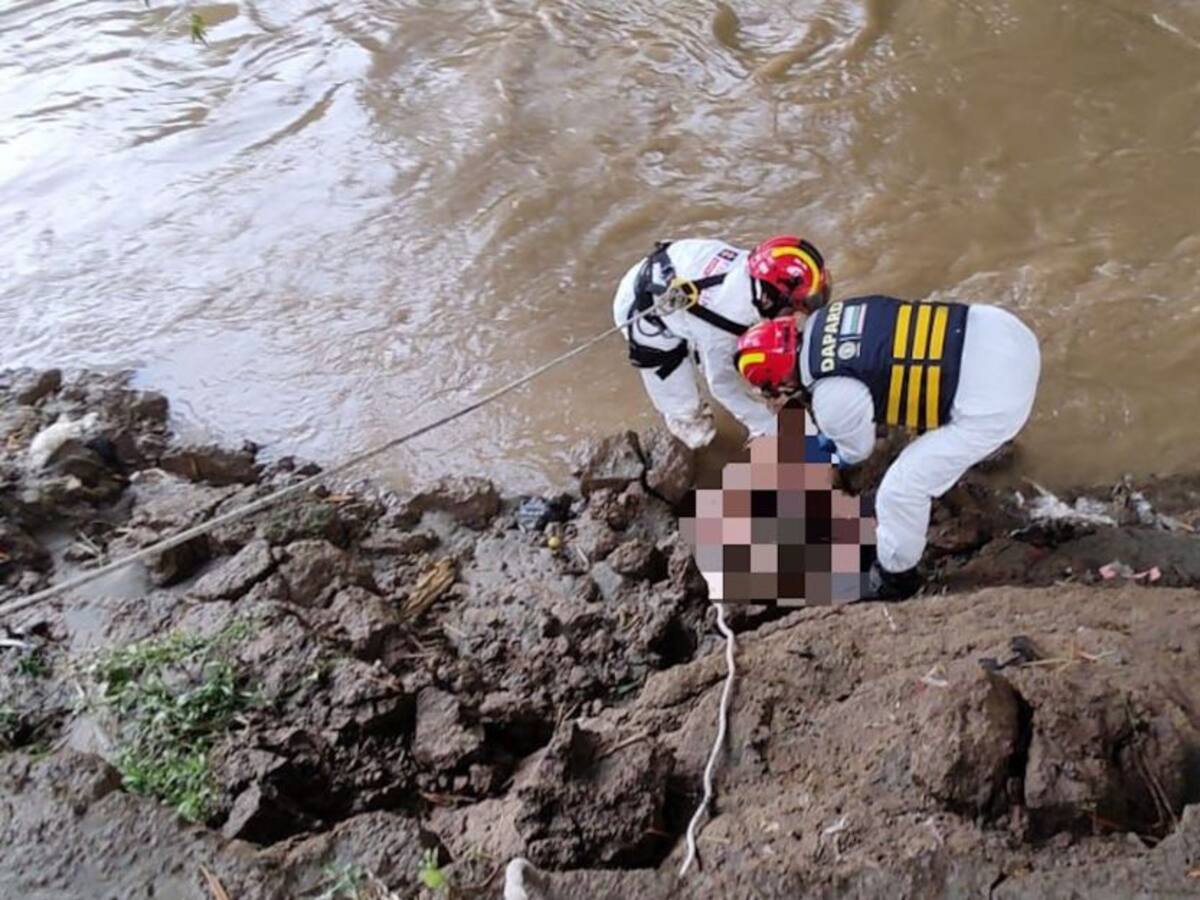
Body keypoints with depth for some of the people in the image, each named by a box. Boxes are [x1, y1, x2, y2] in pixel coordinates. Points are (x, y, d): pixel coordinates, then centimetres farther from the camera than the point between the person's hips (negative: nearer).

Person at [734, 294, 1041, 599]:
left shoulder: (833, 397, -16)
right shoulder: (828, 317, 4)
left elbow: (858, 449, 9)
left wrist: (843, 463, 34)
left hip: (995, 397, -8)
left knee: (902, 489, 3)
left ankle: (895, 577, 30)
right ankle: (987, 440, 69)